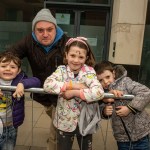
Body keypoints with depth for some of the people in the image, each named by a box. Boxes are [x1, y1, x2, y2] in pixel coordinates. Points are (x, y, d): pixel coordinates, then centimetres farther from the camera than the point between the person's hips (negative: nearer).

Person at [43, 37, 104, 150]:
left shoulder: (88, 71, -14)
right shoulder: (62, 70, -8)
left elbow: (99, 92, -29)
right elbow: (47, 84, -25)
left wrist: (73, 93, -28)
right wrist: (73, 85, -28)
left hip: (84, 121, -1)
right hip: (64, 121, 1)